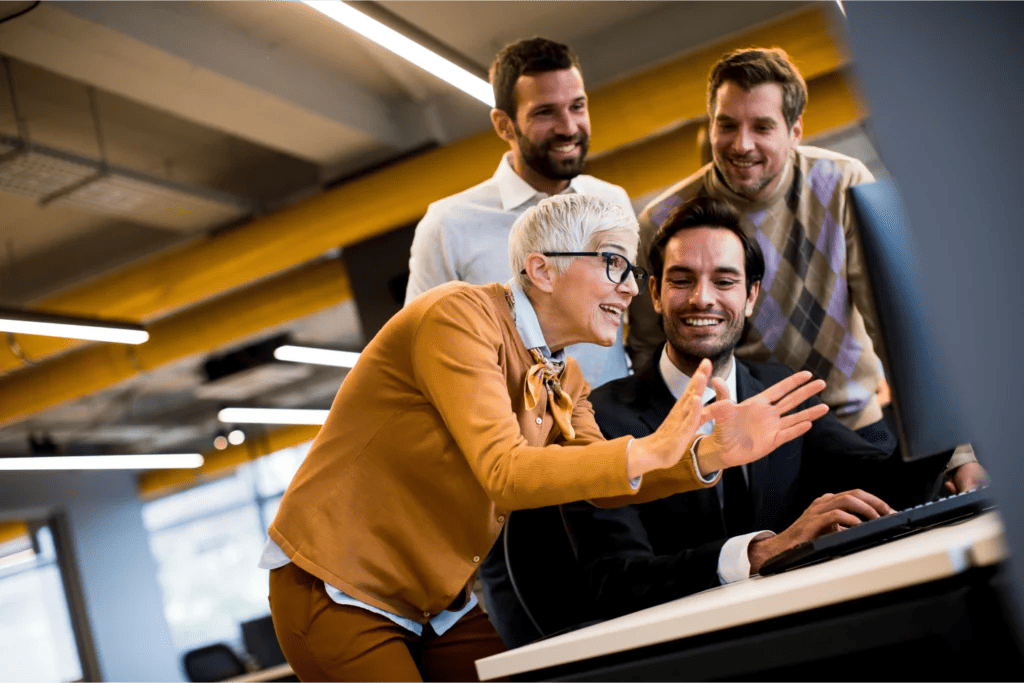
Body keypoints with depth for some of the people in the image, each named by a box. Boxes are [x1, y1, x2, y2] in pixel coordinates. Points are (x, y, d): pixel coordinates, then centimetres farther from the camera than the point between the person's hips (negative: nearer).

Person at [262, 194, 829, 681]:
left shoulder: (564, 382, 8)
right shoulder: (459, 317, -21)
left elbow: (604, 482, -4)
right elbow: (503, 473, -29)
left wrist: (711, 456, -18)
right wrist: (648, 451, -33)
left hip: (439, 607, 8)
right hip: (338, 591, -8)